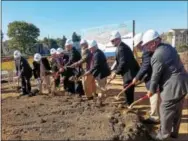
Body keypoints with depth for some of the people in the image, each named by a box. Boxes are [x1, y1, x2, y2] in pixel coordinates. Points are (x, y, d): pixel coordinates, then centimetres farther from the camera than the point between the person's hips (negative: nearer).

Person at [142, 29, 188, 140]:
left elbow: (156, 76, -14)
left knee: (166, 112, 8)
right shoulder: (168, 47, 7)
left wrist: (151, 90, 3)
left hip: (173, 87, -10)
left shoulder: (157, 56, -21)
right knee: (177, 111, 21)